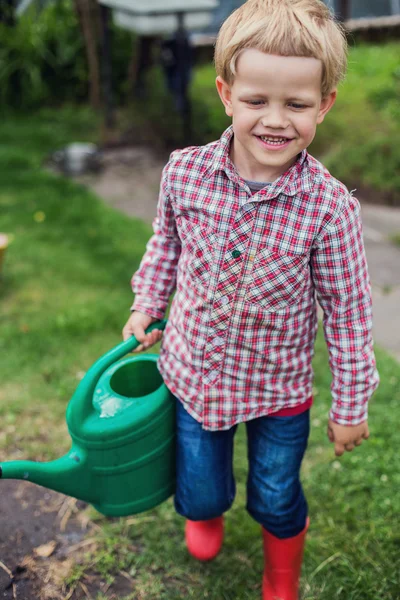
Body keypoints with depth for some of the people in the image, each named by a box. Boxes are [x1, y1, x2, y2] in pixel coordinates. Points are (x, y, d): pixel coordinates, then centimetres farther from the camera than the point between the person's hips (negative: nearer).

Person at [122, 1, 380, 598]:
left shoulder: (329, 206, -23)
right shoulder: (184, 171, -16)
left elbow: (348, 311, -12)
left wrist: (350, 405, -5)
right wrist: (146, 306, 7)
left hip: (280, 389, -2)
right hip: (193, 372, 2)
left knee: (278, 502, 20)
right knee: (199, 495, 21)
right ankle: (206, 511, 63)